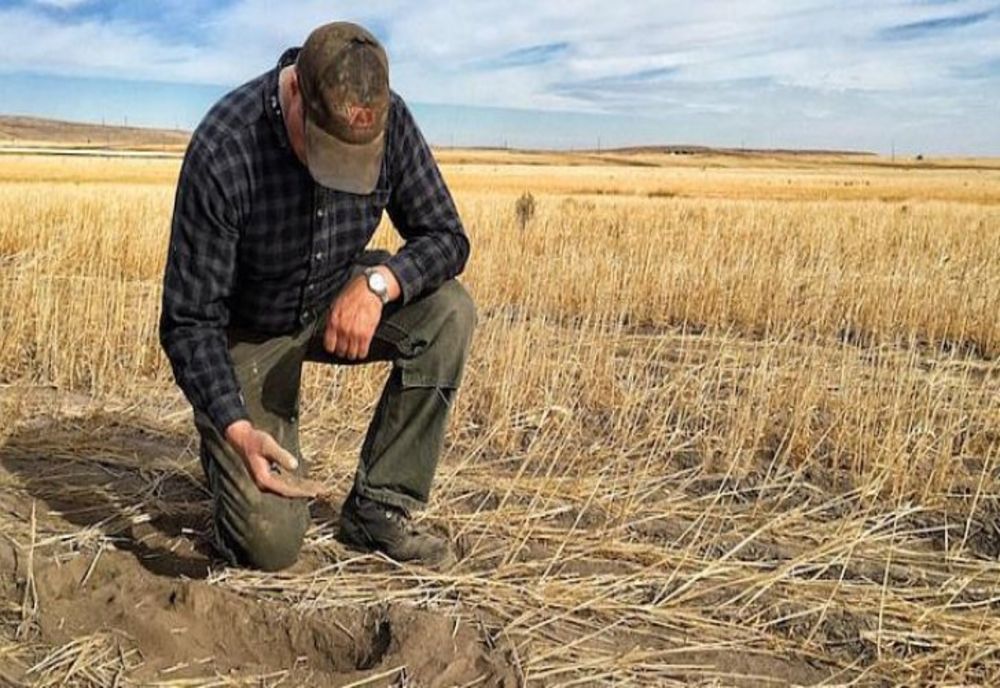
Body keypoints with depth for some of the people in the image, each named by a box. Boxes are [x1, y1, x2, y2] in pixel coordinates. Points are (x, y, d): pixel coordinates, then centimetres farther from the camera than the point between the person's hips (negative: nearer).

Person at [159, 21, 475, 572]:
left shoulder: (391, 120, -18)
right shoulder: (223, 150, -30)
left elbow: (445, 238, -11)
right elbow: (188, 321, -25)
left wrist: (378, 281, -32)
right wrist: (237, 429, -39)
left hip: (338, 301, 5)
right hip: (246, 332, -4)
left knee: (447, 312, -26)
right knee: (271, 544, -14)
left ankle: (377, 509, -11)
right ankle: (222, 448, 23)